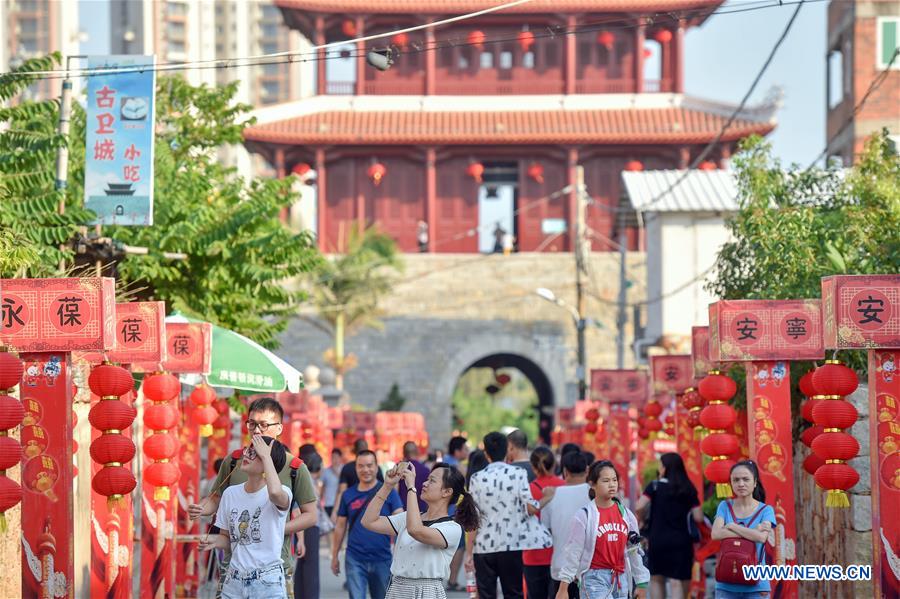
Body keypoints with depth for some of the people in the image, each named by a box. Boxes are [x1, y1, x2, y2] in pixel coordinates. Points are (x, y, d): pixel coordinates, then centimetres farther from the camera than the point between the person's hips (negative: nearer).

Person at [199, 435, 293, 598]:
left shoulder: (283, 493, -9)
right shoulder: (230, 493, 6)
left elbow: (275, 493, -36)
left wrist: (265, 455, -22)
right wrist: (214, 541, -8)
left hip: (268, 584, -4)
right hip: (234, 582, 5)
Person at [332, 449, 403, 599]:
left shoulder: (388, 491, 0)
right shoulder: (348, 495, 6)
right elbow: (340, 527, 13)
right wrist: (335, 556, 13)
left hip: (382, 559, -1)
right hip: (355, 560, 1)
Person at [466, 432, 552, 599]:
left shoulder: (477, 478, -1)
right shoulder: (518, 473, -3)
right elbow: (530, 507, -10)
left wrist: (469, 552, 2)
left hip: (484, 547, 0)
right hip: (512, 547, 0)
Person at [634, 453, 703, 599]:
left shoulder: (655, 486, -3)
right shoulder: (689, 490, 2)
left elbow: (639, 507, -14)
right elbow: (698, 518, -3)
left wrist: (644, 519, 5)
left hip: (657, 539, 0)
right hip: (682, 541, 0)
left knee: (656, 579, 18)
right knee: (682, 582, 2)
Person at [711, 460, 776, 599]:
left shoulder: (766, 510, 1)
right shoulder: (725, 507, 6)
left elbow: (762, 537, -18)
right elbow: (716, 534, -11)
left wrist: (732, 526, -7)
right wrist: (752, 532, -14)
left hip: (755, 586, -1)